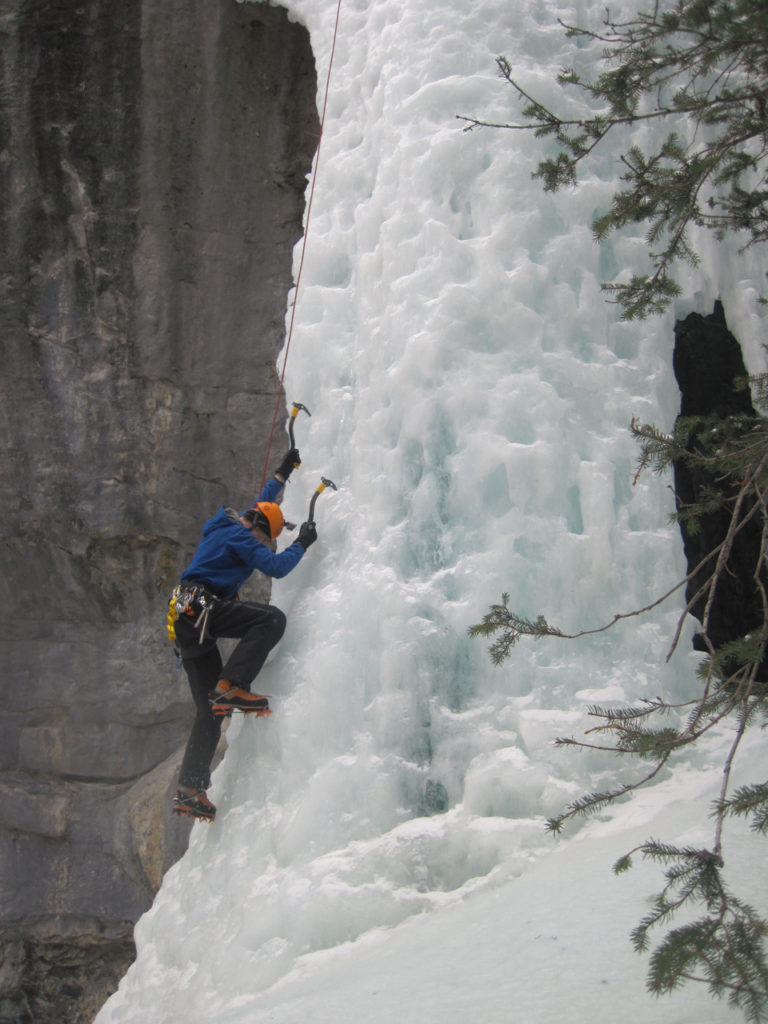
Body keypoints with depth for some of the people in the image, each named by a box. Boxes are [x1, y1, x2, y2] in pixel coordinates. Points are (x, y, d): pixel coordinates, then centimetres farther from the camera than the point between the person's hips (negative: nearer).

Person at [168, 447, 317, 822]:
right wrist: (302, 543, 3)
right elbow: (276, 566, -11)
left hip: (187, 621, 10)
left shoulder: (228, 528, 27)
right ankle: (231, 686, -28)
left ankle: (190, 790, -1)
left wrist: (283, 472, 51)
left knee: (210, 711, 4)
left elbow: (262, 502, 44)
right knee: (272, 618, -21)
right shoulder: (238, 534, -2)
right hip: (201, 607, -10)